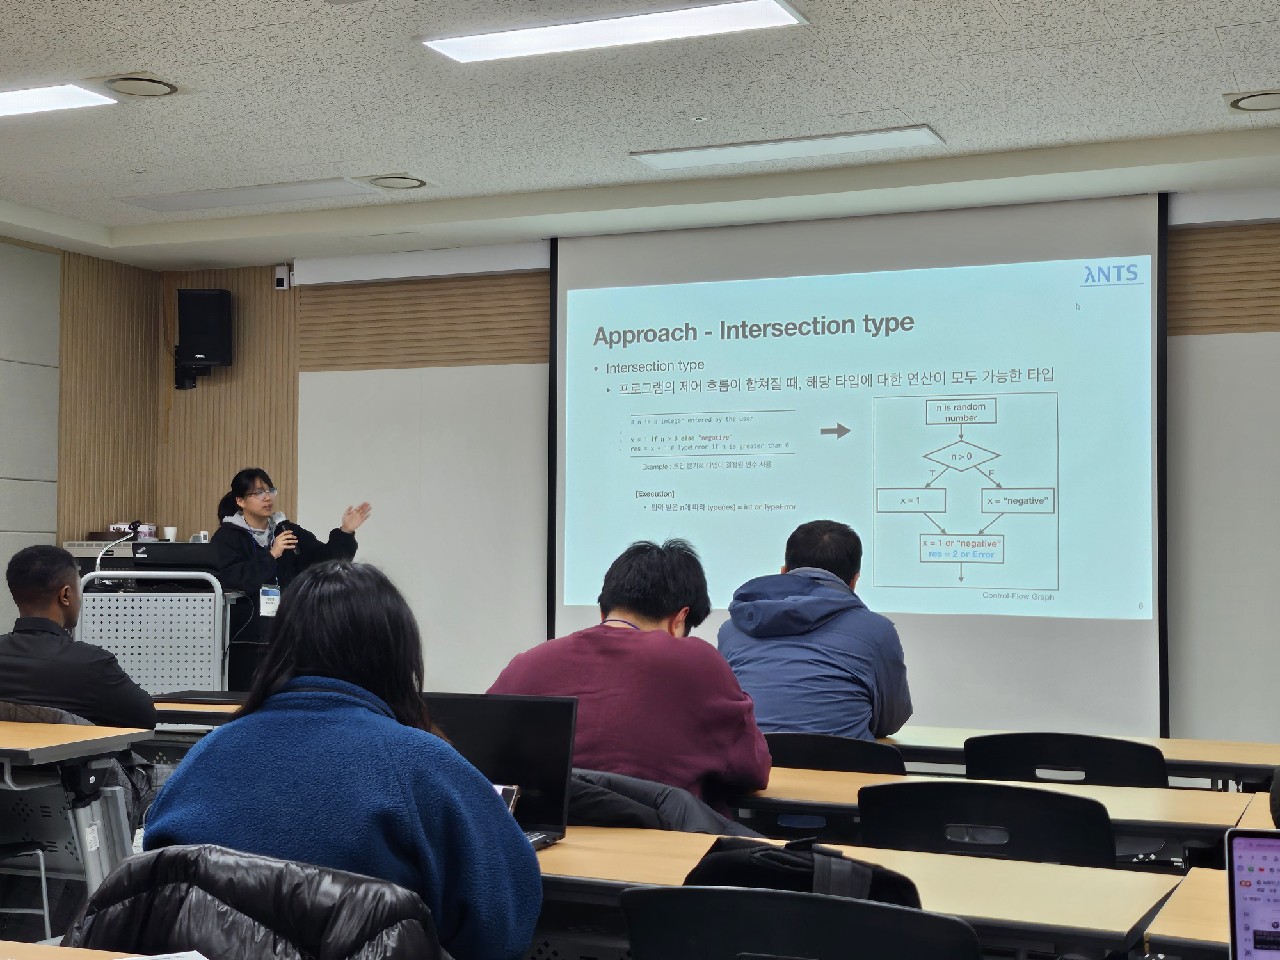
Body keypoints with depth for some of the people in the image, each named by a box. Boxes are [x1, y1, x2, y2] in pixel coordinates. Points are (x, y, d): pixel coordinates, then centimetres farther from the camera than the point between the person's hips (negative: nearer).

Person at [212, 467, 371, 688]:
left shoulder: (288, 531, 15)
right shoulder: (226, 537, 1)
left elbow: (325, 558, 11)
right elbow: (230, 579, -15)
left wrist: (345, 533, -5)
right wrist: (271, 555, -19)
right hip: (248, 639, -4)